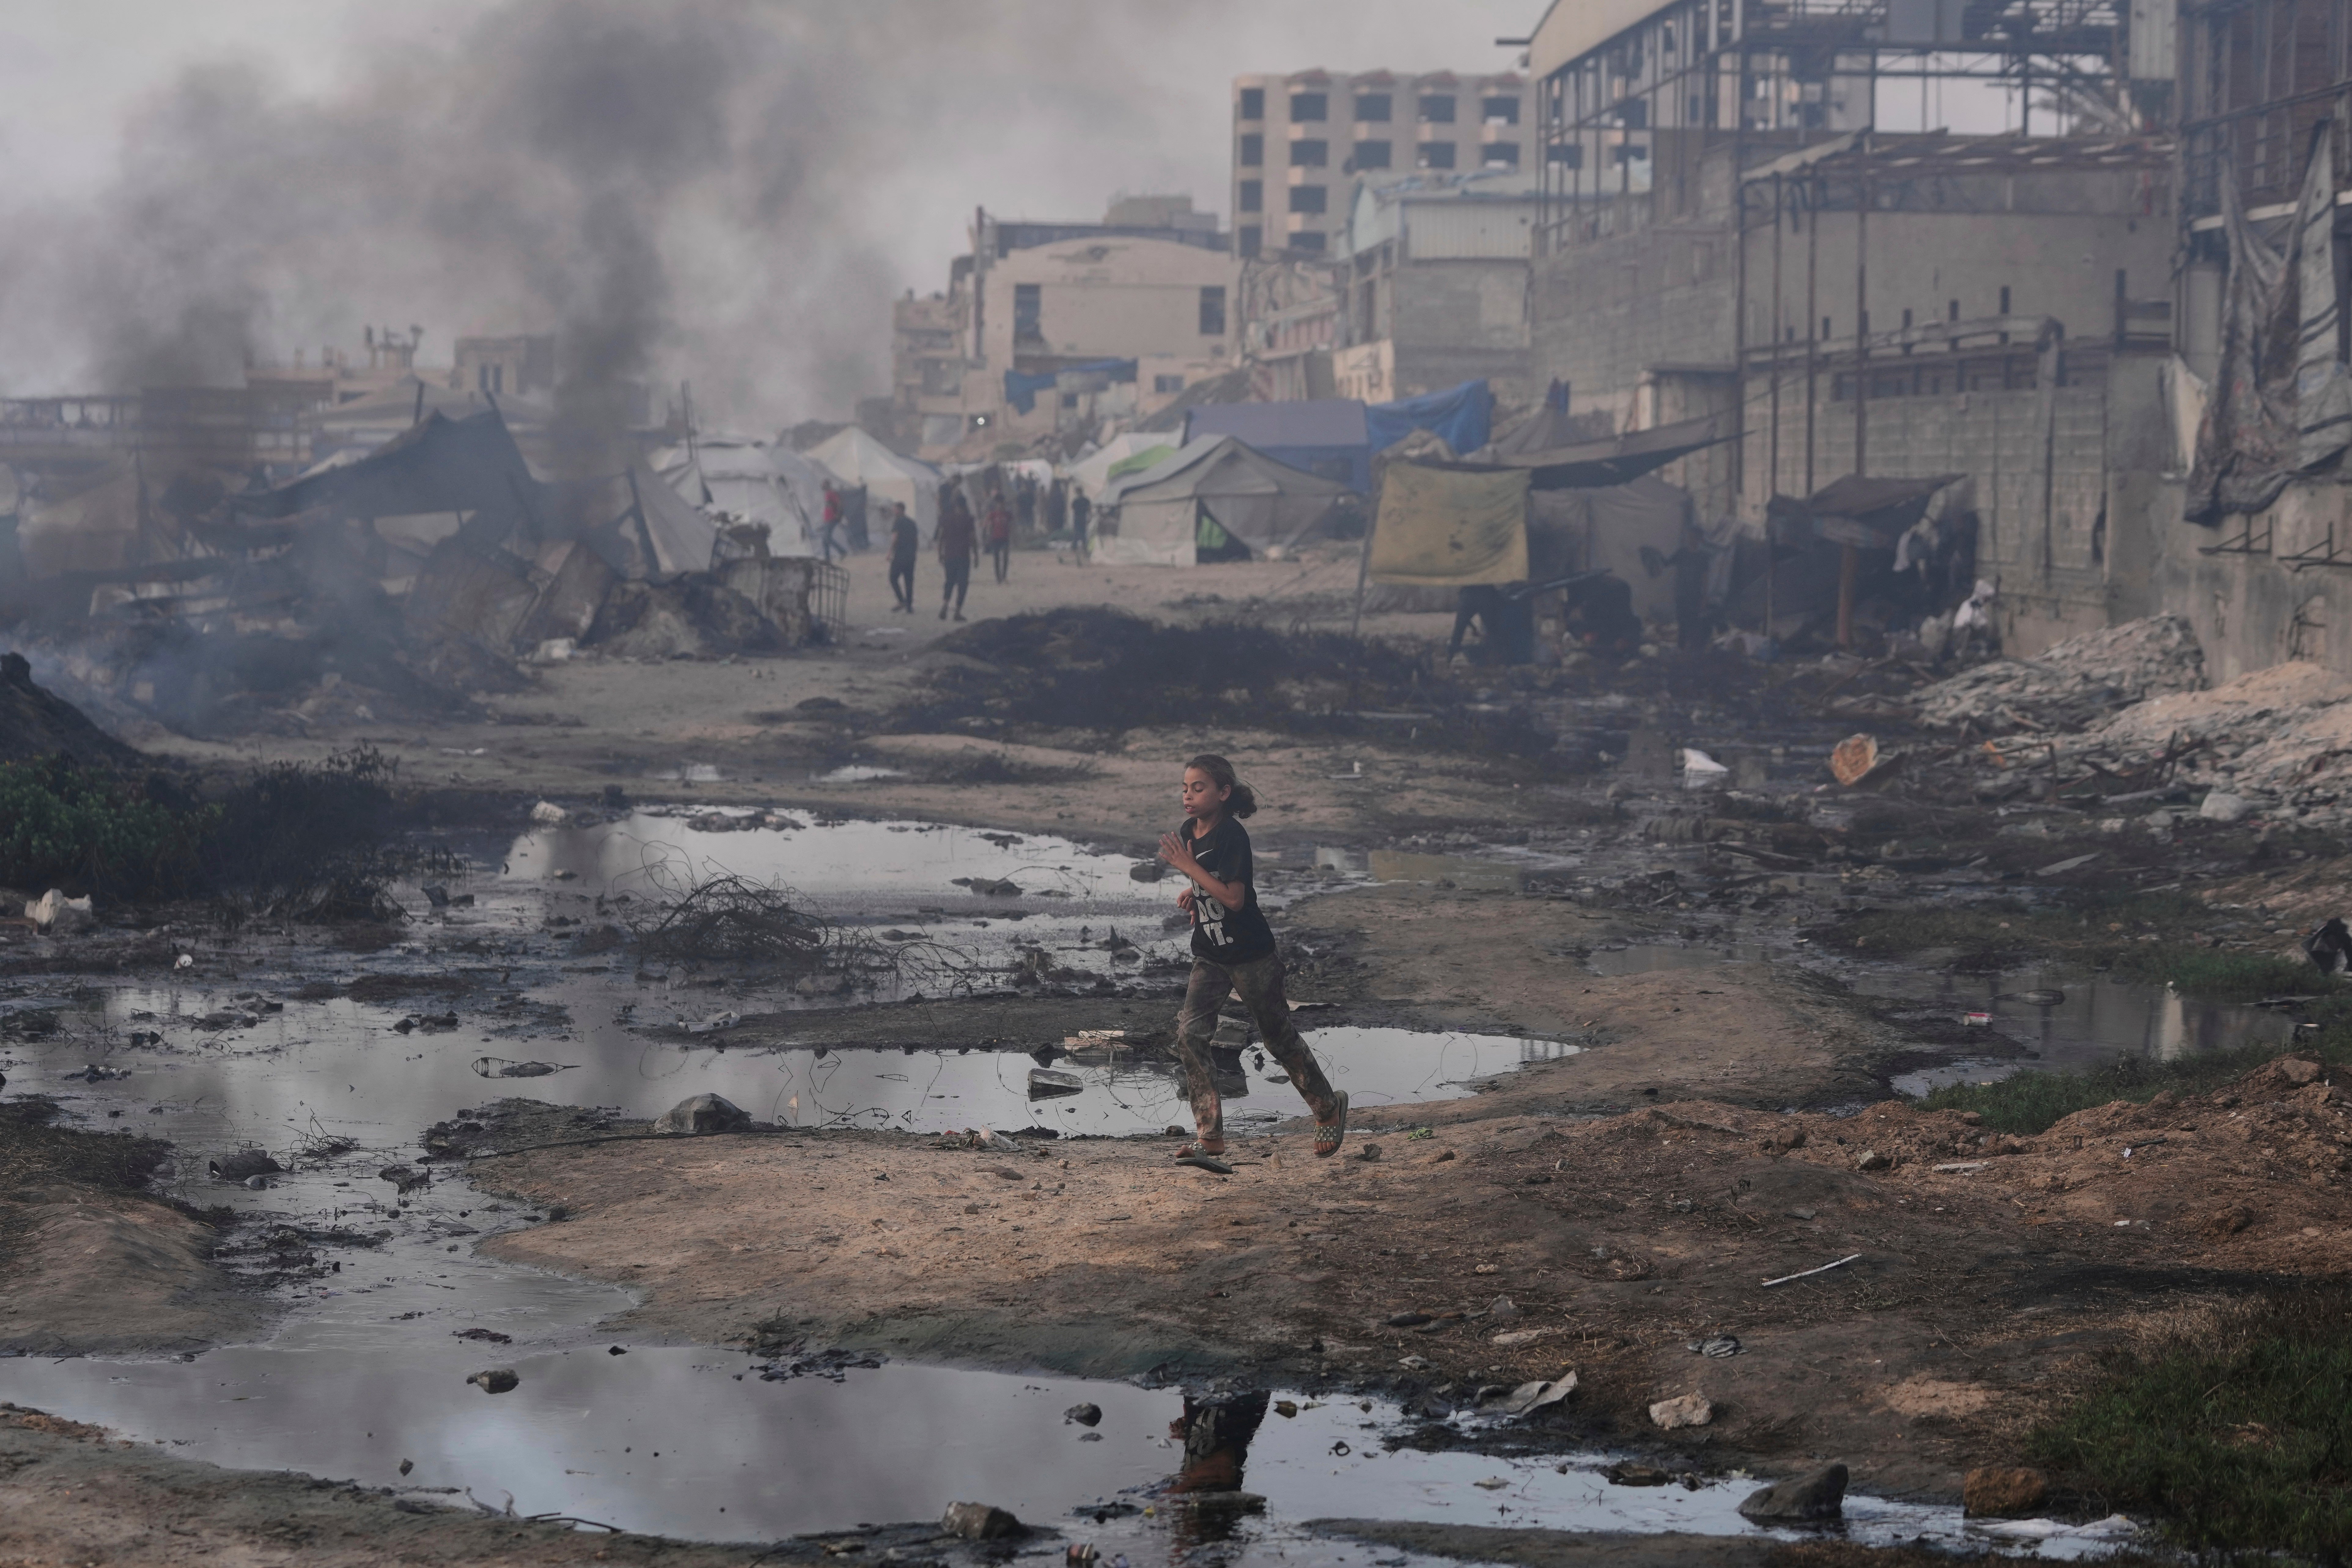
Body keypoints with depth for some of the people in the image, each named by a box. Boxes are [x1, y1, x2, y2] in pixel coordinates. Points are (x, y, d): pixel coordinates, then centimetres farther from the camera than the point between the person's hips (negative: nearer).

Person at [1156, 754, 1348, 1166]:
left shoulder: (1232, 835, -20)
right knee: (1189, 1034, -10)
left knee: (1280, 1038, 7)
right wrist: (1192, 893, 1)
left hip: (1252, 957, -7)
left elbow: (1234, 898, -26)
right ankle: (1210, 1137, -7)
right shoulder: (1188, 833, 3)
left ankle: (1329, 1108, 31)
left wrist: (1189, 866, -25)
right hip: (1210, 958, 7)